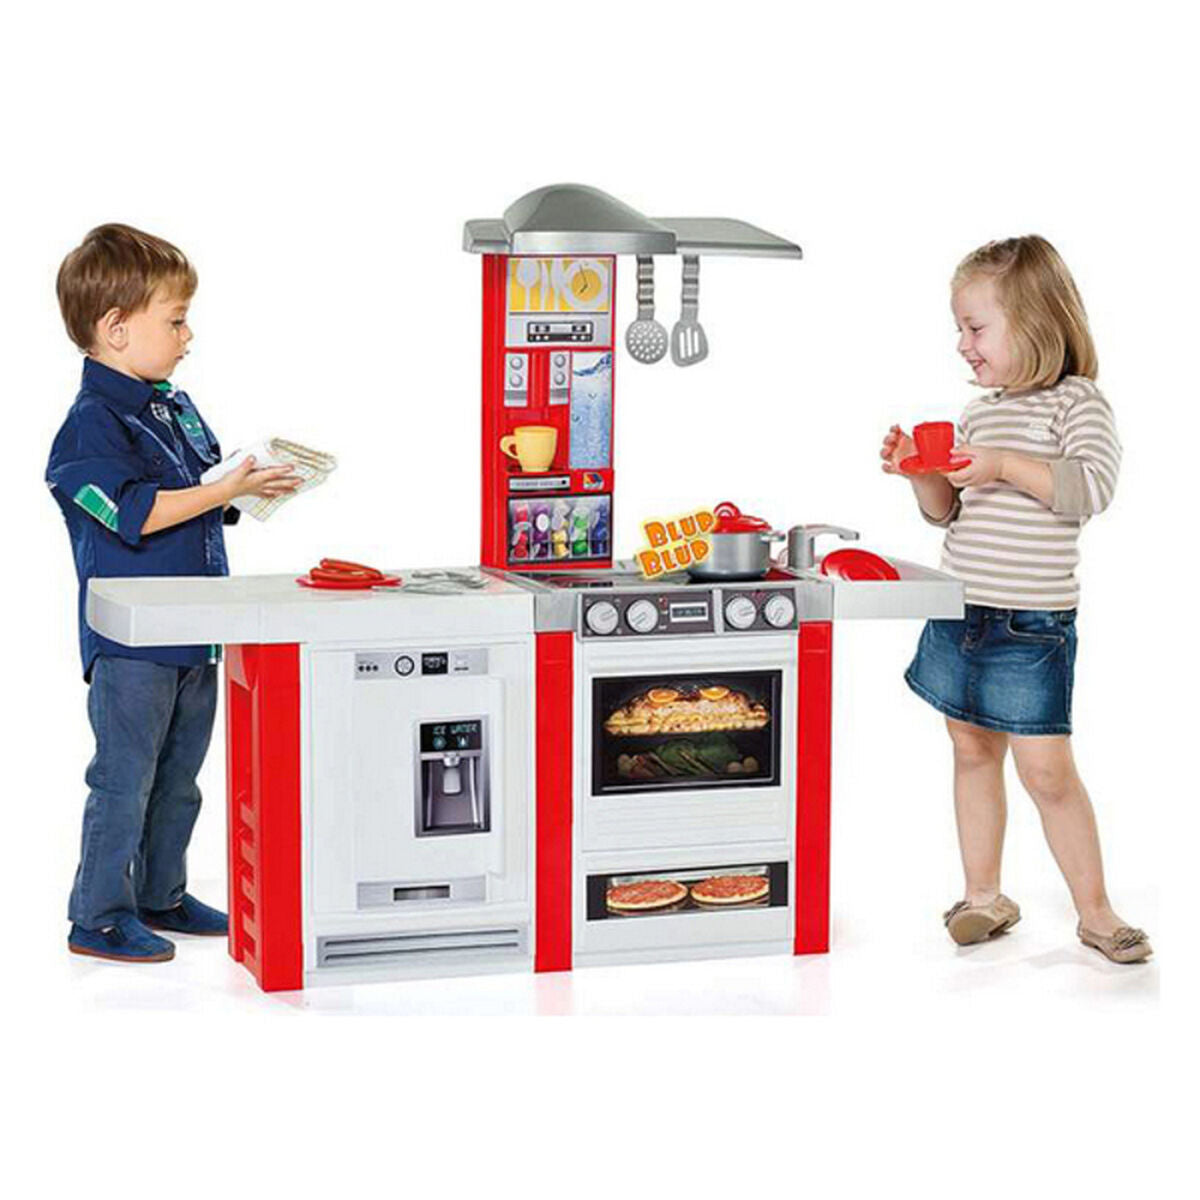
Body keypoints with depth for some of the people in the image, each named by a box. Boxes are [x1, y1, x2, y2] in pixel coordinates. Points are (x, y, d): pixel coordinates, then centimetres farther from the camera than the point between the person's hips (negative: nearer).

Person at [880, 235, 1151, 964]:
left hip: (1032, 623, -7)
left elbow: (1094, 486, -24)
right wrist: (922, 472, 0)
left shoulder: (1075, 403, -8)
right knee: (972, 749, 12)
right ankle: (984, 896, 24)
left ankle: (1094, 910, 8)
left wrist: (1005, 466, -28)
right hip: (961, 612, 7)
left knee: (1046, 769, -5)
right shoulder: (980, 413, 12)